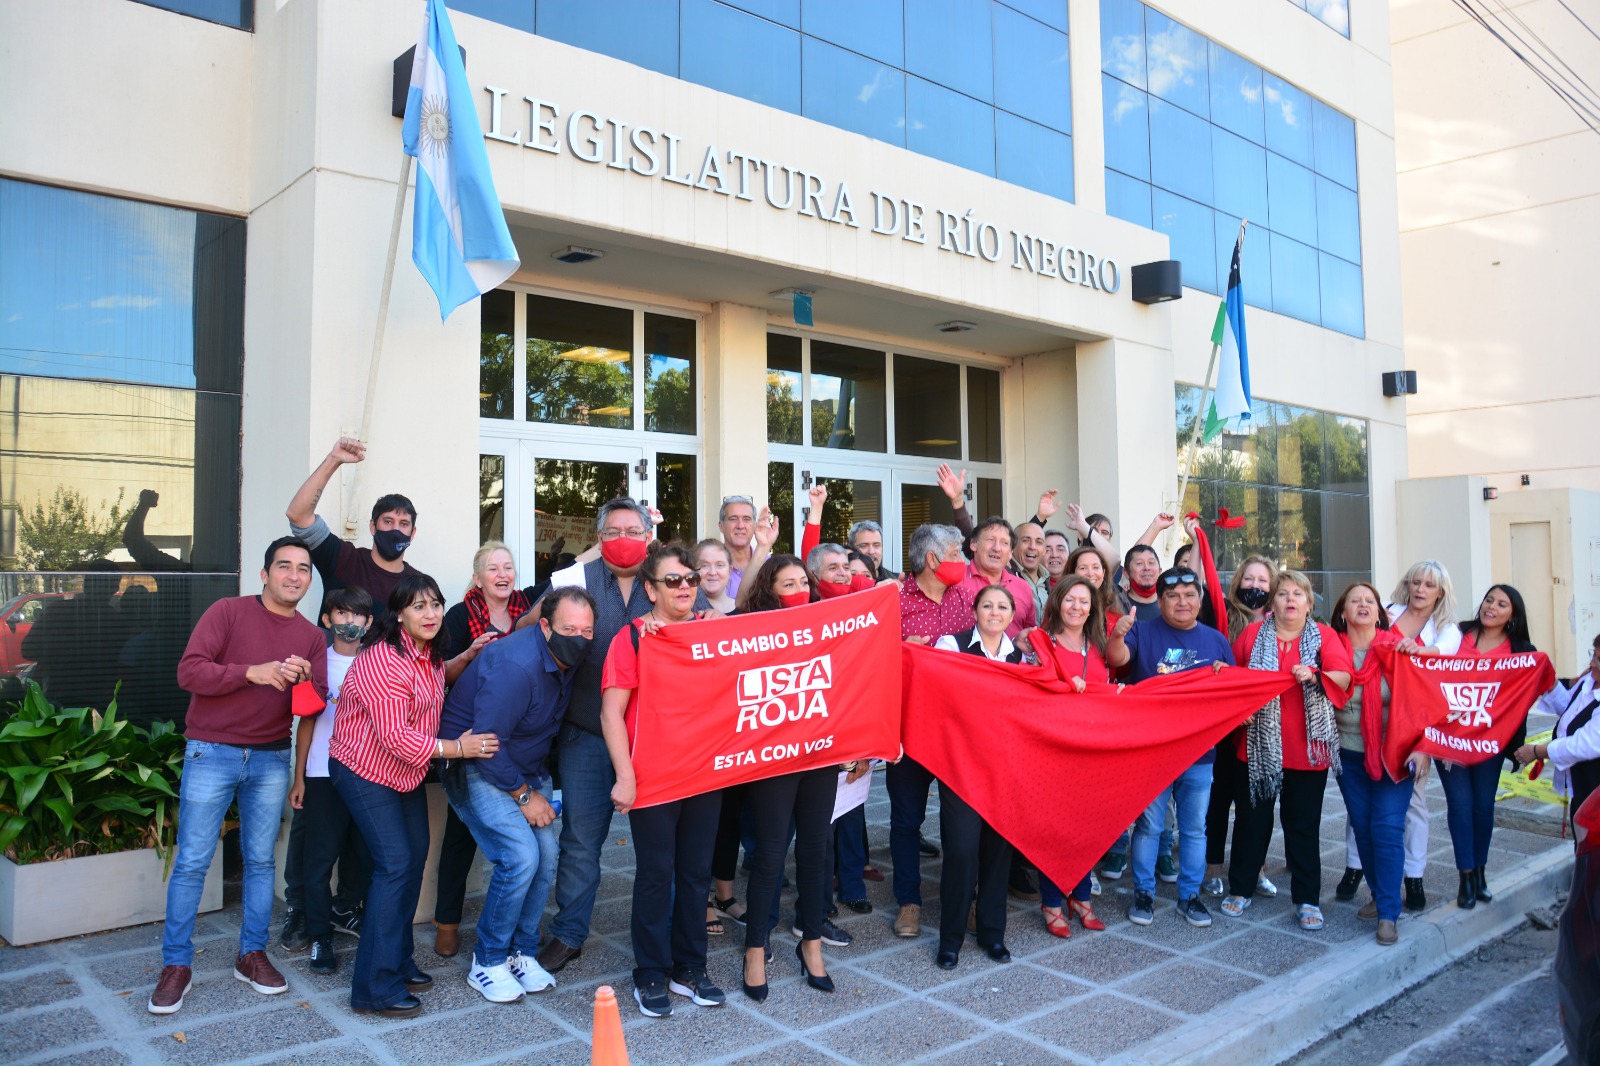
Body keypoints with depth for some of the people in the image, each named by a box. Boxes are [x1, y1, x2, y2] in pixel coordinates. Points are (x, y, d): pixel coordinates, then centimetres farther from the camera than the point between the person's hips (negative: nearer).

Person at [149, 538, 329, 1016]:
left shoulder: (312, 637, 6)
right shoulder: (228, 612, -5)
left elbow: (320, 703, 2)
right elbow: (189, 671, -13)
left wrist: (304, 680, -20)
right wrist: (253, 672, -24)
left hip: (271, 760, 4)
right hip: (212, 755, -3)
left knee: (260, 861, 10)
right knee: (192, 862, 0)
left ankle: (252, 955, 22)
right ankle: (176, 964, 13)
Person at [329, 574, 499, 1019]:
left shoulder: (429, 654, 3)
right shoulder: (384, 660, -26)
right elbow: (396, 737, -28)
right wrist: (456, 747, -21)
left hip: (406, 771, 9)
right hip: (365, 770, -9)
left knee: (415, 856, 12)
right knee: (394, 863, -14)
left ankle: (398, 961, 28)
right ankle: (375, 988, -6)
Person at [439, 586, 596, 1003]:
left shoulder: (566, 658, -5)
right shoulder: (516, 665, -30)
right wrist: (524, 796, -17)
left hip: (524, 768, 8)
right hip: (476, 769, -8)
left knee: (546, 857, -3)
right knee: (521, 855, -19)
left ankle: (520, 952, 16)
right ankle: (487, 962, 0)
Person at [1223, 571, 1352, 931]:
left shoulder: (1325, 637, 4)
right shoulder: (1253, 635, 4)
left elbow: (1344, 677, -8)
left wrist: (1315, 675, -26)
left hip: (1307, 749, 0)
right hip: (1258, 747, 0)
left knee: (1304, 824, 7)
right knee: (1252, 818, 9)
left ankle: (1307, 899, 18)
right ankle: (1241, 889, 22)